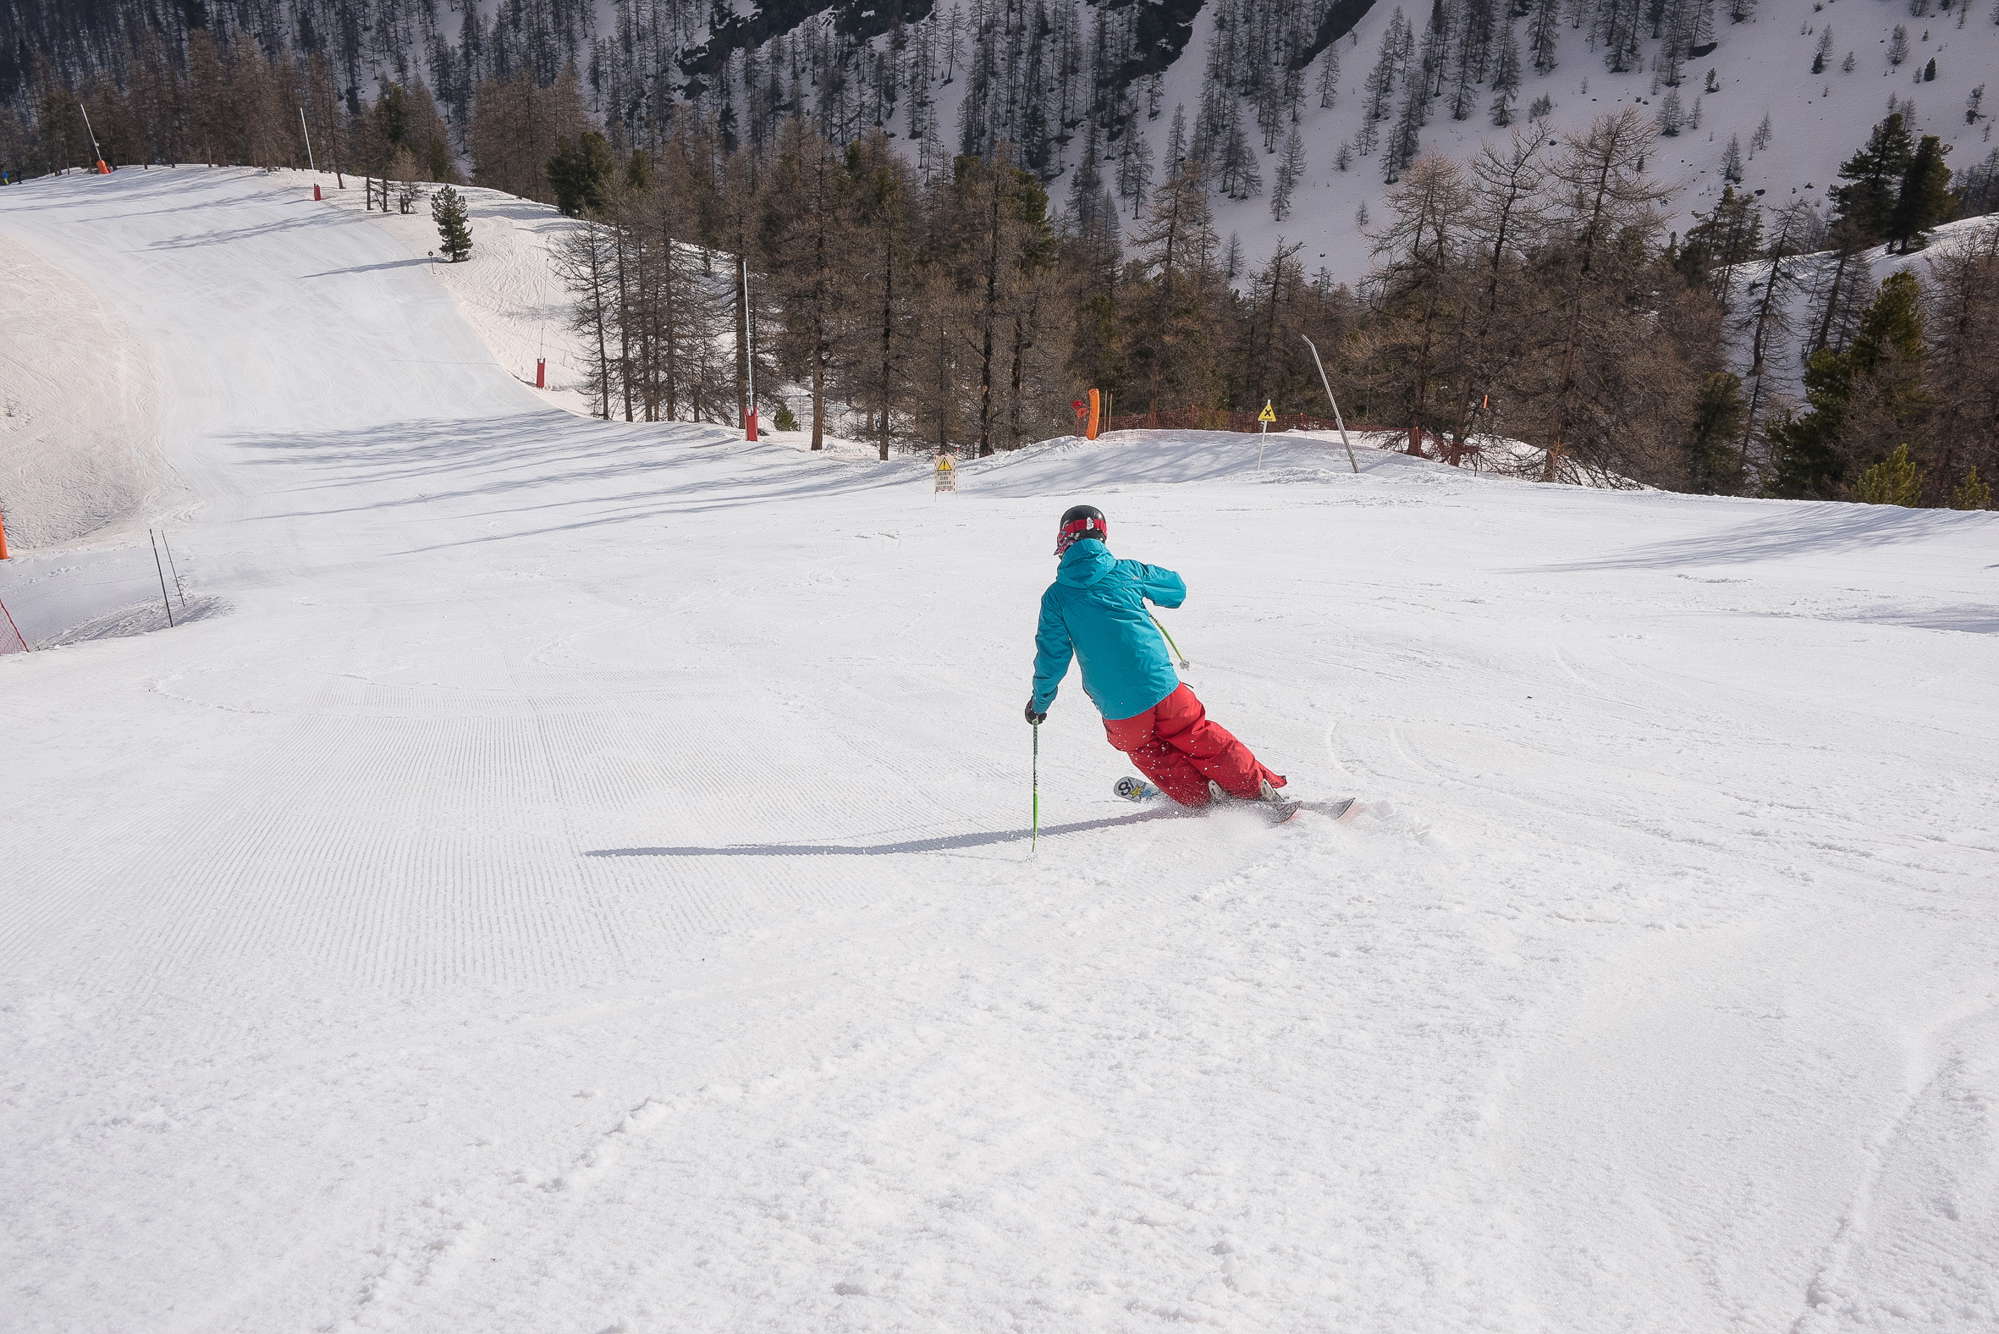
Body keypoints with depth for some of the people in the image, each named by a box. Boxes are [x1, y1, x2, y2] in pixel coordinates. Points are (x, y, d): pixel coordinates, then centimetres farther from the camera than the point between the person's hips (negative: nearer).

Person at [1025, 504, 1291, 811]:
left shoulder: (1056, 597, 0)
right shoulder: (1126, 570, 5)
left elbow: (1052, 656, 3)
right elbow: (1177, 589, 20)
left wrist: (1040, 700, 19)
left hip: (1118, 710, -1)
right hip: (1162, 687, 1)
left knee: (1149, 754, 23)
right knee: (1200, 739, 18)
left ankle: (1204, 798, 17)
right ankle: (1261, 790, 20)